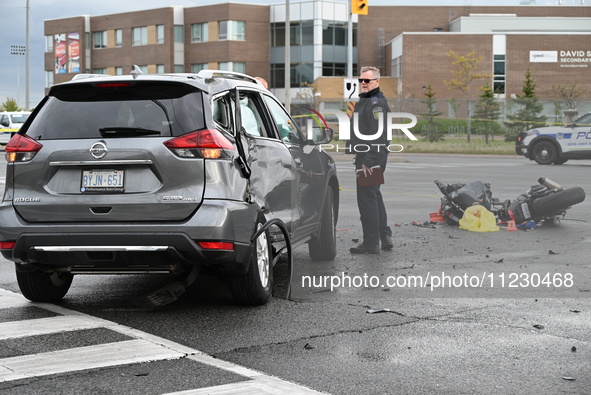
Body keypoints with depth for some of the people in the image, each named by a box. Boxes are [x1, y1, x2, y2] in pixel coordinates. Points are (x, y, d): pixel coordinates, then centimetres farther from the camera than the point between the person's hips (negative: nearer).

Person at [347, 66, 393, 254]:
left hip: (371, 160, -11)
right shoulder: (364, 100, 19)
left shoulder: (377, 103, -15)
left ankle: (371, 243, -3)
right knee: (374, 197, 17)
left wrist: (368, 161, -26)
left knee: (367, 199, -7)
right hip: (365, 157, 11)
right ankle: (385, 237, 24)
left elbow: (378, 135, -23)